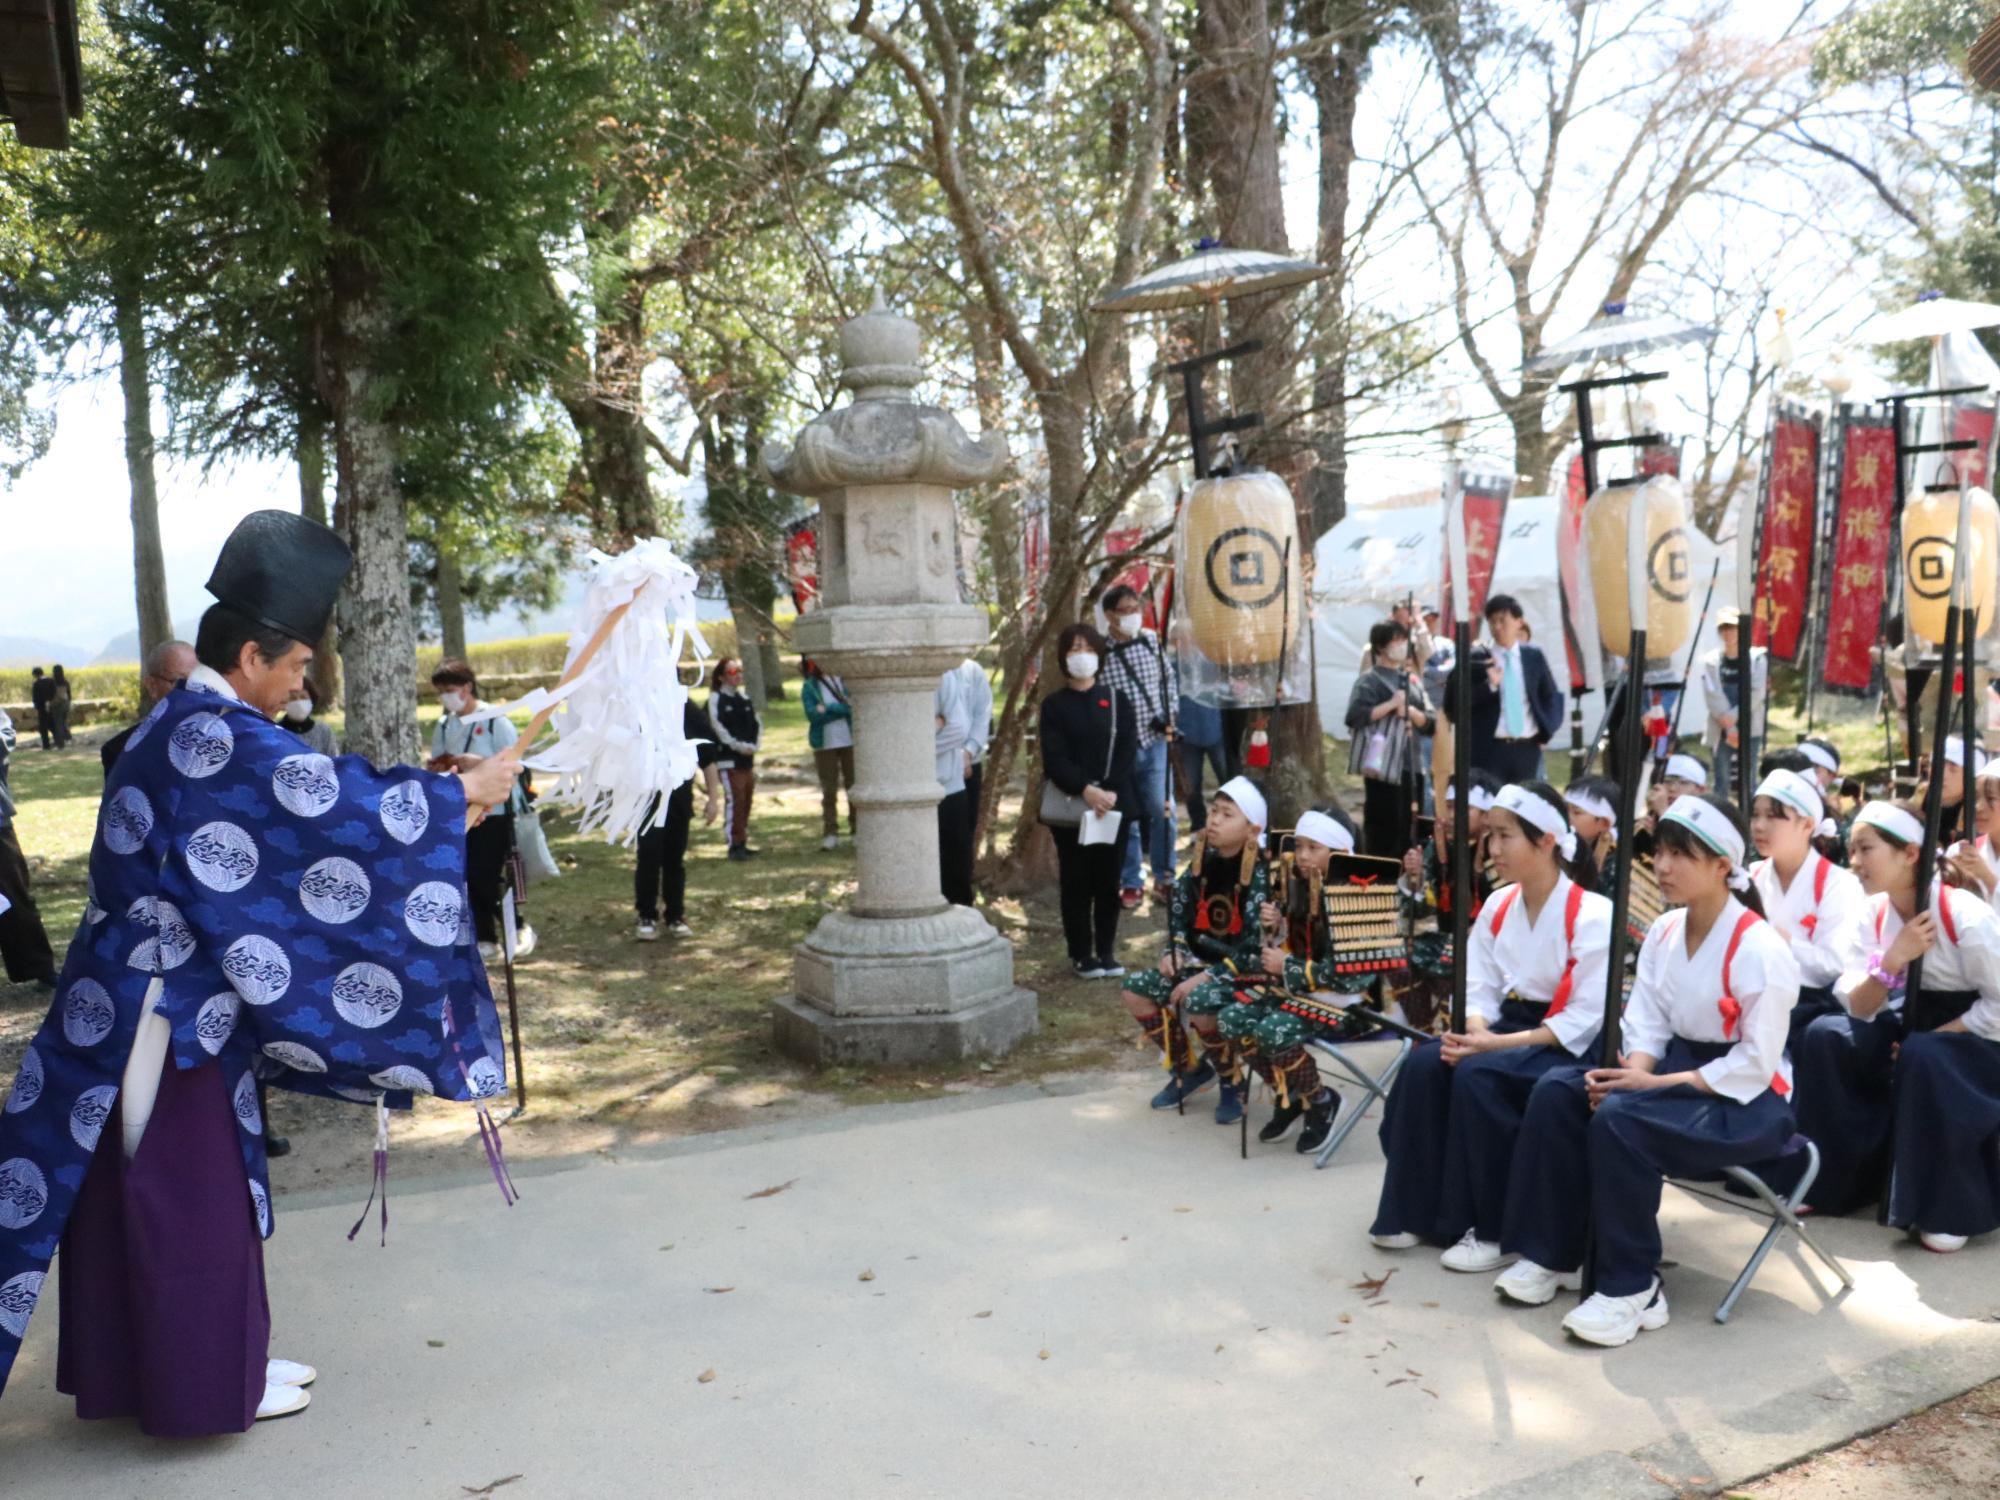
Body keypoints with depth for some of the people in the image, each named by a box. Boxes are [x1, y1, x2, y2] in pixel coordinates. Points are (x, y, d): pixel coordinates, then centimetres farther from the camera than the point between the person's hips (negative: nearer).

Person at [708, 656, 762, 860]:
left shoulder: (745, 698, 15)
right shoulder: (716, 699, -5)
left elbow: (757, 723, 17)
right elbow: (718, 728, -12)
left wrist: (754, 744, 1)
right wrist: (738, 746, -15)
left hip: (747, 759, 7)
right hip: (728, 758, -7)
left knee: (746, 801, 9)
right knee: (734, 799, -10)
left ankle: (743, 843, 17)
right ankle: (734, 845, -7)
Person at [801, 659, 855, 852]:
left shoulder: (843, 679, 3)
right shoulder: (809, 687, 1)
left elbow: (851, 707, -7)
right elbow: (813, 715, -11)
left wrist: (828, 709, -15)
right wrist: (840, 709, -13)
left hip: (849, 741, 1)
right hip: (825, 744, -1)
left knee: (854, 786, 3)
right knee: (829, 790, 3)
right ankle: (830, 832, 9)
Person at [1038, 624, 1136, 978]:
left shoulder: (1116, 700, 8)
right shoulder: (1054, 704, 3)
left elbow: (1128, 749, 0)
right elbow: (1053, 758, -5)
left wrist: (1110, 792, -14)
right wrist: (1085, 790, -19)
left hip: (1112, 803, 2)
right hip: (1068, 806, -1)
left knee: (1108, 880, 5)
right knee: (1076, 882, 3)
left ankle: (1106, 952, 14)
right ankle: (1081, 955, 9)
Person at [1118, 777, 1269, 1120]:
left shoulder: (1260, 874, -19)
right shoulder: (1205, 859, 1)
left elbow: (1256, 947, -22)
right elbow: (1180, 907, 12)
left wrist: (1208, 976, -25)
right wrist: (1173, 951, -3)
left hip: (1247, 970, -7)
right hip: (1202, 961, 8)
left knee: (1199, 1002, -34)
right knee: (1135, 991, -4)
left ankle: (1232, 1081, -5)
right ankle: (1188, 1069, 14)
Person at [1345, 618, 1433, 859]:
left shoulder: (1411, 680, 15)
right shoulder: (1369, 681, -4)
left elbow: (1429, 721, 12)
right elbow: (1354, 717, -17)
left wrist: (1409, 710, -8)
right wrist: (1391, 704, -16)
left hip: (1411, 764, 7)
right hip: (1383, 764, -6)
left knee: (1408, 830, 10)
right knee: (1382, 830, -6)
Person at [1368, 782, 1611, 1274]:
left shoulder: (1591, 914, -15)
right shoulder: (1498, 905, 5)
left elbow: (1585, 1018, -19)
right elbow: (1479, 988, 7)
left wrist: (1500, 1043, -24)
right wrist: (1475, 1029, -16)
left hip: (1565, 1045, -6)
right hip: (1505, 1026, 6)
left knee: (1477, 1076, -30)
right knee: (1425, 1064, -20)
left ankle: (1490, 1227, -15)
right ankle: (1416, 1210, -8)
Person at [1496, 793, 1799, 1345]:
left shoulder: (1759, 948, -19)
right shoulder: (1663, 932, 4)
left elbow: (1754, 1065, -20)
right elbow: (1645, 1025, 3)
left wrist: (1658, 1083, -24)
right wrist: (1634, 1072, -18)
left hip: (1747, 1099, -7)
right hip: (1677, 1068, 7)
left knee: (1619, 1120, -32)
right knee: (1557, 1092, -15)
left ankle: (1631, 1288, -17)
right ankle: (1552, 1253, -5)